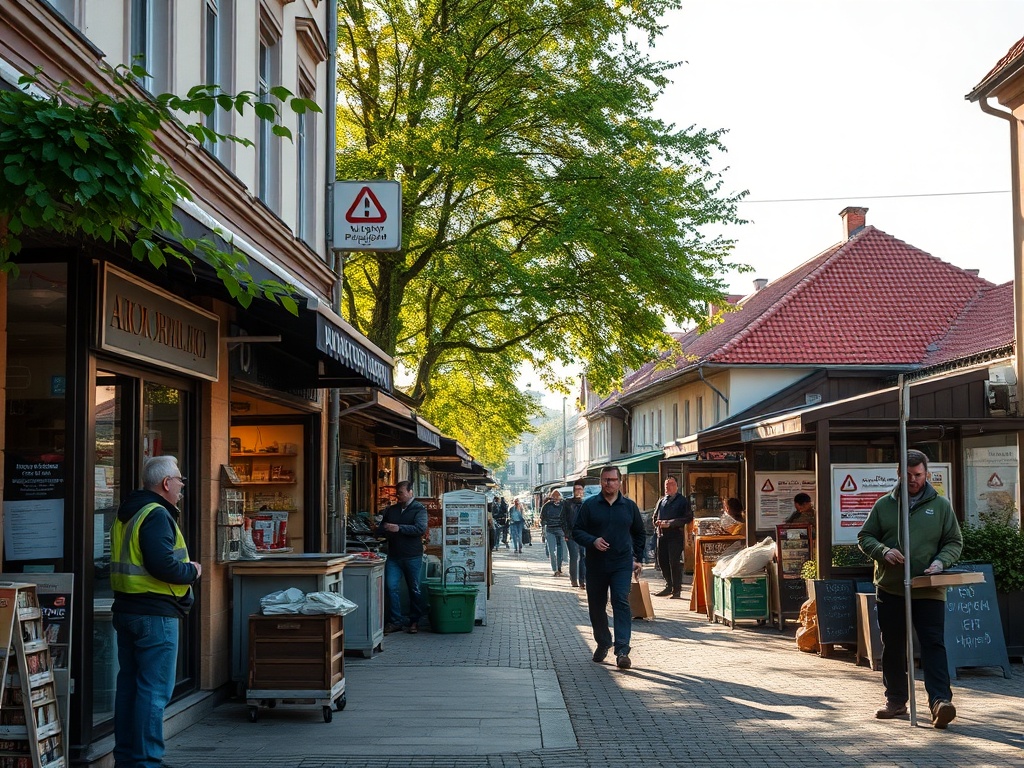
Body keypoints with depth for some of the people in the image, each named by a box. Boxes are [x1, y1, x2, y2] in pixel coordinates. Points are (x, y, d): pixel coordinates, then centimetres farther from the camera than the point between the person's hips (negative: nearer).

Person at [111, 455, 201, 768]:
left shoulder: (125, 515, 16)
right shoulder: (157, 515, -15)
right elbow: (163, 564, -25)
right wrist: (192, 571, -7)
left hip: (126, 609, 10)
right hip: (156, 613, -10)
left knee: (129, 684, 14)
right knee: (155, 689, -5)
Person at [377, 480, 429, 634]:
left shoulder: (419, 509, -2)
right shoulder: (391, 510, 14)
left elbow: (421, 528, -17)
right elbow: (380, 530, 21)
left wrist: (399, 528, -23)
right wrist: (385, 529, -4)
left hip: (412, 556, -4)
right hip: (393, 556, 4)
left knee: (414, 589, 6)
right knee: (391, 587, -5)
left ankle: (414, 621, 17)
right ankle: (396, 620, 2)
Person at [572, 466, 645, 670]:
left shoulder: (629, 506, 7)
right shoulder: (589, 505, 2)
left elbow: (639, 534, 19)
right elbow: (577, 531, 1)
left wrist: (638, 558, 14)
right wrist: (593, 541, -17)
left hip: (622, 564, -1)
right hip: (596, 565, 1)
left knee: (621, 602, -14)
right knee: (596, 605, 9)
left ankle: (622, 650, -19)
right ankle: (603, 644, 29)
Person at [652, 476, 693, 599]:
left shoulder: (682, 501, 0)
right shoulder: (661, 501, 18)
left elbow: (688, 518, -8)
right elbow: (655, 516, 24)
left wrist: (670, 523, -15)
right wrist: (658, 522, -1)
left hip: (675, 535, -6)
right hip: (662, 535, 6)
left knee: (674, 562, -7)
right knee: (662, 561, 8)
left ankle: (676, 590, 0)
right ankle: (669, 587, 22)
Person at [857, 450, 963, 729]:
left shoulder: (941, 505, 6)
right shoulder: (884, 505, 8)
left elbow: (954, 542, 8)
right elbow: (865, 537, 9)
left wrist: (941, 561, -12)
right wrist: (883, 551, -12)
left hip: (929, 591, -2)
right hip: (890, 588, 2)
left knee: (933, 644, -11)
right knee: (892, 648, 9)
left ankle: (940, 701, -17)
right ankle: (896, 700, 20)